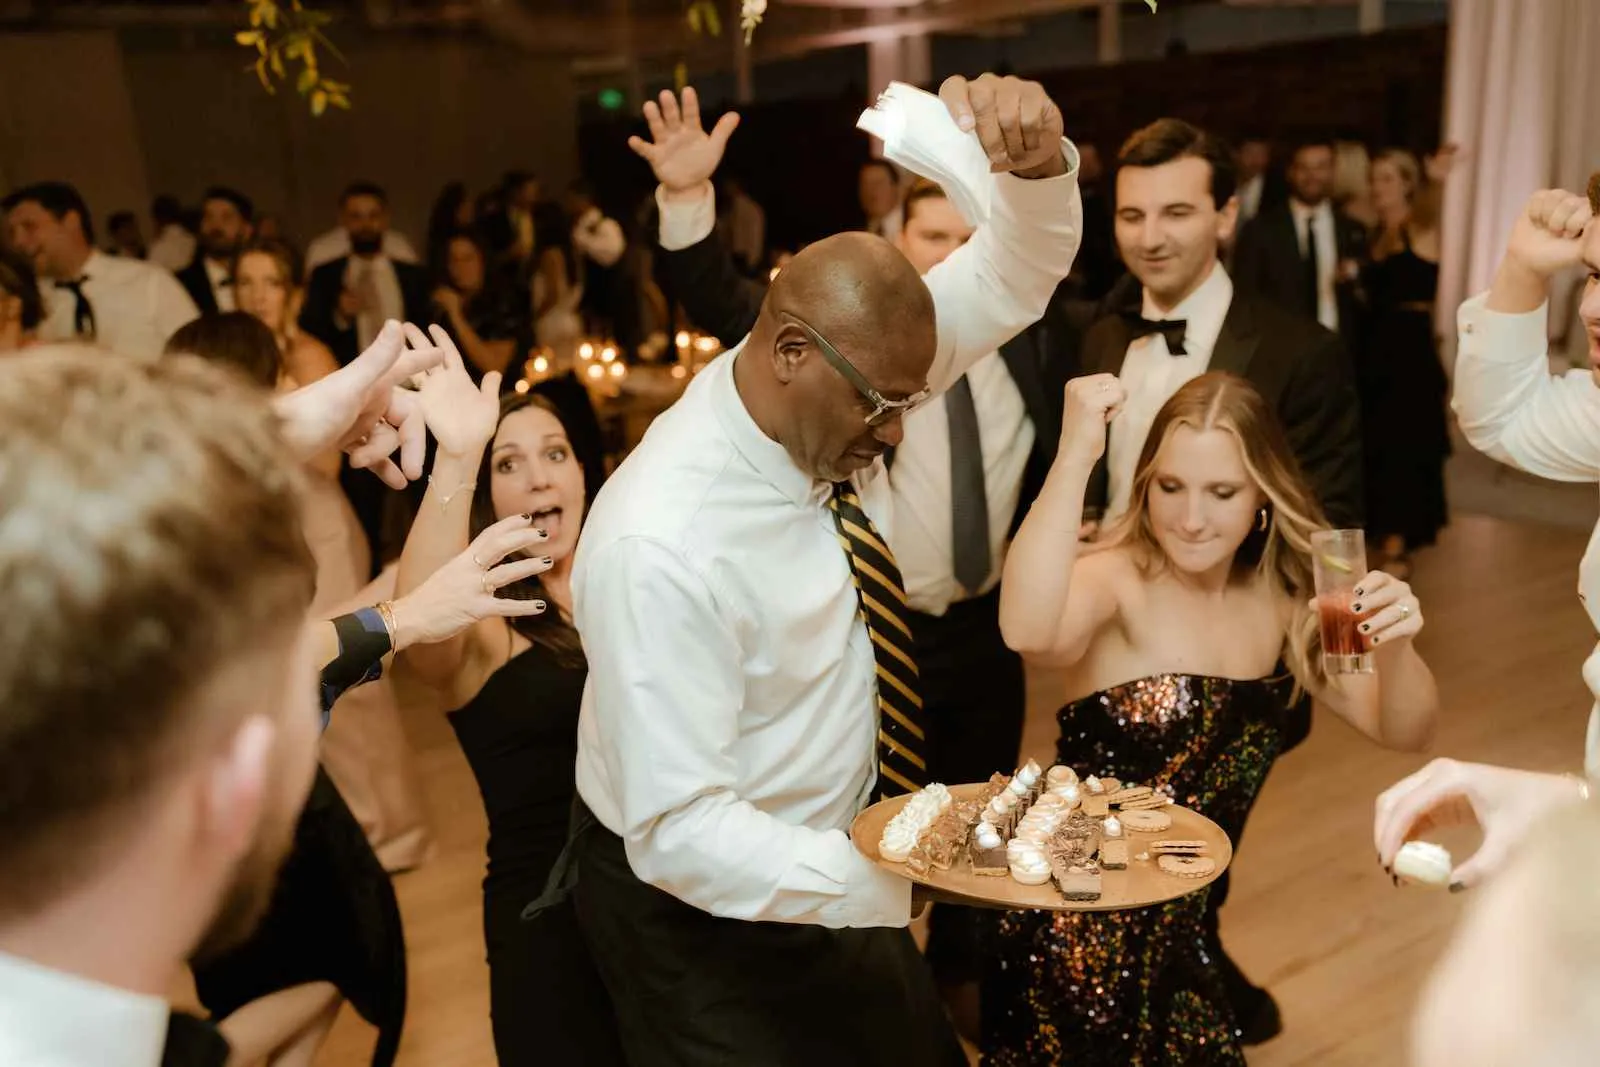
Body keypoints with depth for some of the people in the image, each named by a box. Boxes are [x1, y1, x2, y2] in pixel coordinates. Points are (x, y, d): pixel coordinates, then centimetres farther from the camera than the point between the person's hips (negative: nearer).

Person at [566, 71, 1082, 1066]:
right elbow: (678, 832, -30)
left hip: (824, 869, 7)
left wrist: (1035, 155, -29)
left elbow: (1013, 273, -8)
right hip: (704, 910, -6)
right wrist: (889, 880, -38)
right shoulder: (662, 547, -33)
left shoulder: (840, 380, -12)